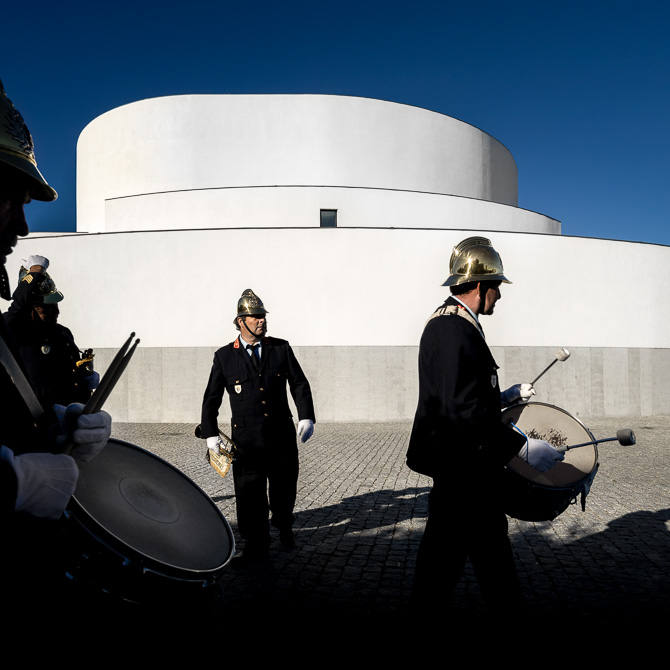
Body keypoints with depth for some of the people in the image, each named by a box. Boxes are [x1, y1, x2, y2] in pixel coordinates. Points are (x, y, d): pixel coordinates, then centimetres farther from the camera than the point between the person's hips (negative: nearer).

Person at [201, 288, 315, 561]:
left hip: (282, 436, 2)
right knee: (250, 495, 3)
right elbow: (211, 398, 5)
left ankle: (284, 526, 44)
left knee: (284, 490, 14)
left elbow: (299, 384, 5)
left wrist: (306, 416, -7)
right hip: (247, 440, -1)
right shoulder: (224, 356, 1)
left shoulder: (281, 348, 3)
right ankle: (255, 543, 25)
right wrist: (210, 433, -1)